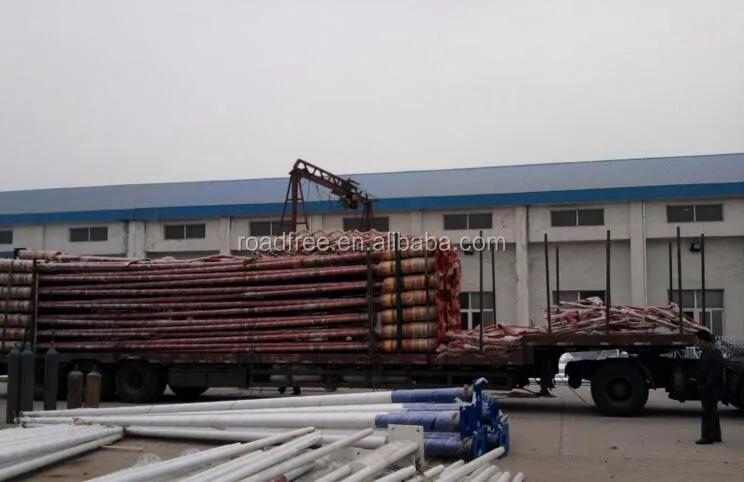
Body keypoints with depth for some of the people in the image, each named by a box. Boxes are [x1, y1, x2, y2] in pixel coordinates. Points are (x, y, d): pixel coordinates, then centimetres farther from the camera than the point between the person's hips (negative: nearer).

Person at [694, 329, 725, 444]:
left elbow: (715, 372, -23)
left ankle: (708, 437, -4)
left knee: (708, 412, -7)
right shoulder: (705, 352, 13)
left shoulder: (715, 353, -18)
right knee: (712, 412, 18)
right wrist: (700, 384, 12)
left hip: (712, 389, -10)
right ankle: (716, 435, 28)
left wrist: (706, 387, -22)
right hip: (707, 388, 10)